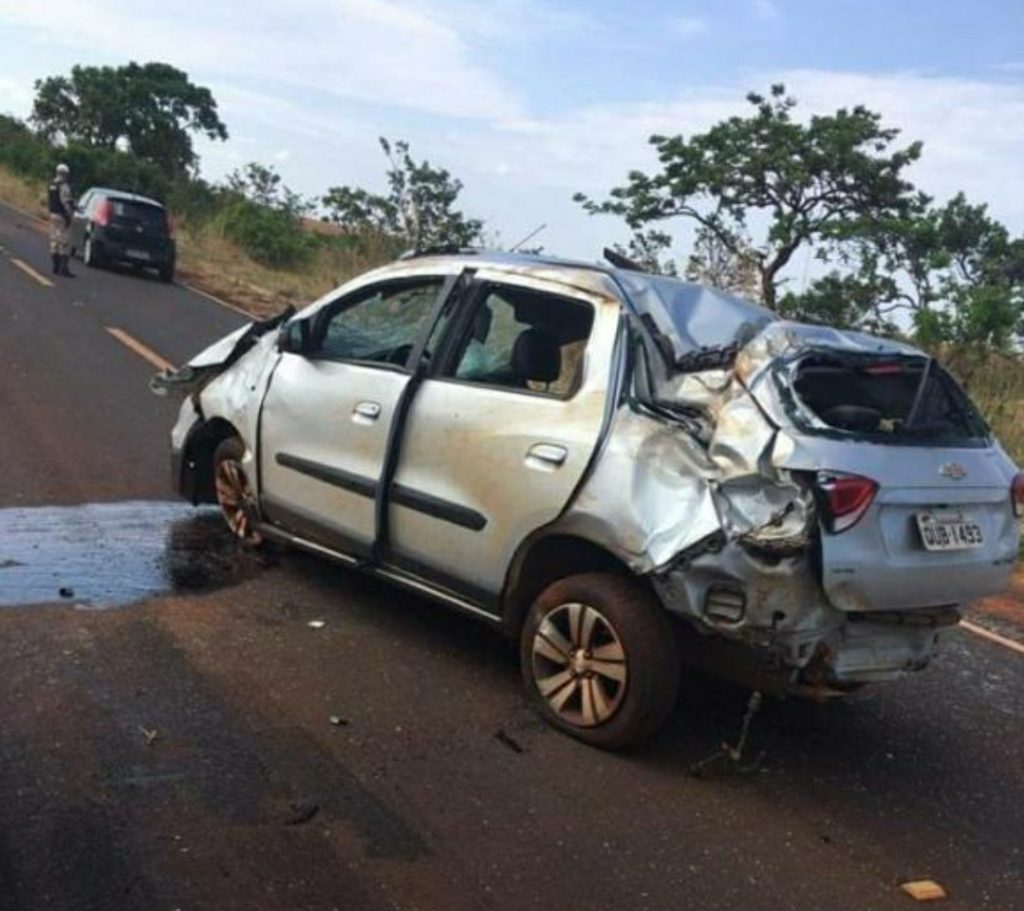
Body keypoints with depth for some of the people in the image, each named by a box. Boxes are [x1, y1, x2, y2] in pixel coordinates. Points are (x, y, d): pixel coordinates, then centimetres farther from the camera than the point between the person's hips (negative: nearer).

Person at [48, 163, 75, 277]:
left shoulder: (52, 185, 13)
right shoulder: (64, 186, -15)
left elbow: (49, 201, 18)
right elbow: (66, 202, -20)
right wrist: (68, 216, -16)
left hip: (53, 214, 9)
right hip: (61, 216, -9)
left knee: (54, 240, 11)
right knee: (64, 242, -10)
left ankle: (56, 266, 14)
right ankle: (63, 267, -14)